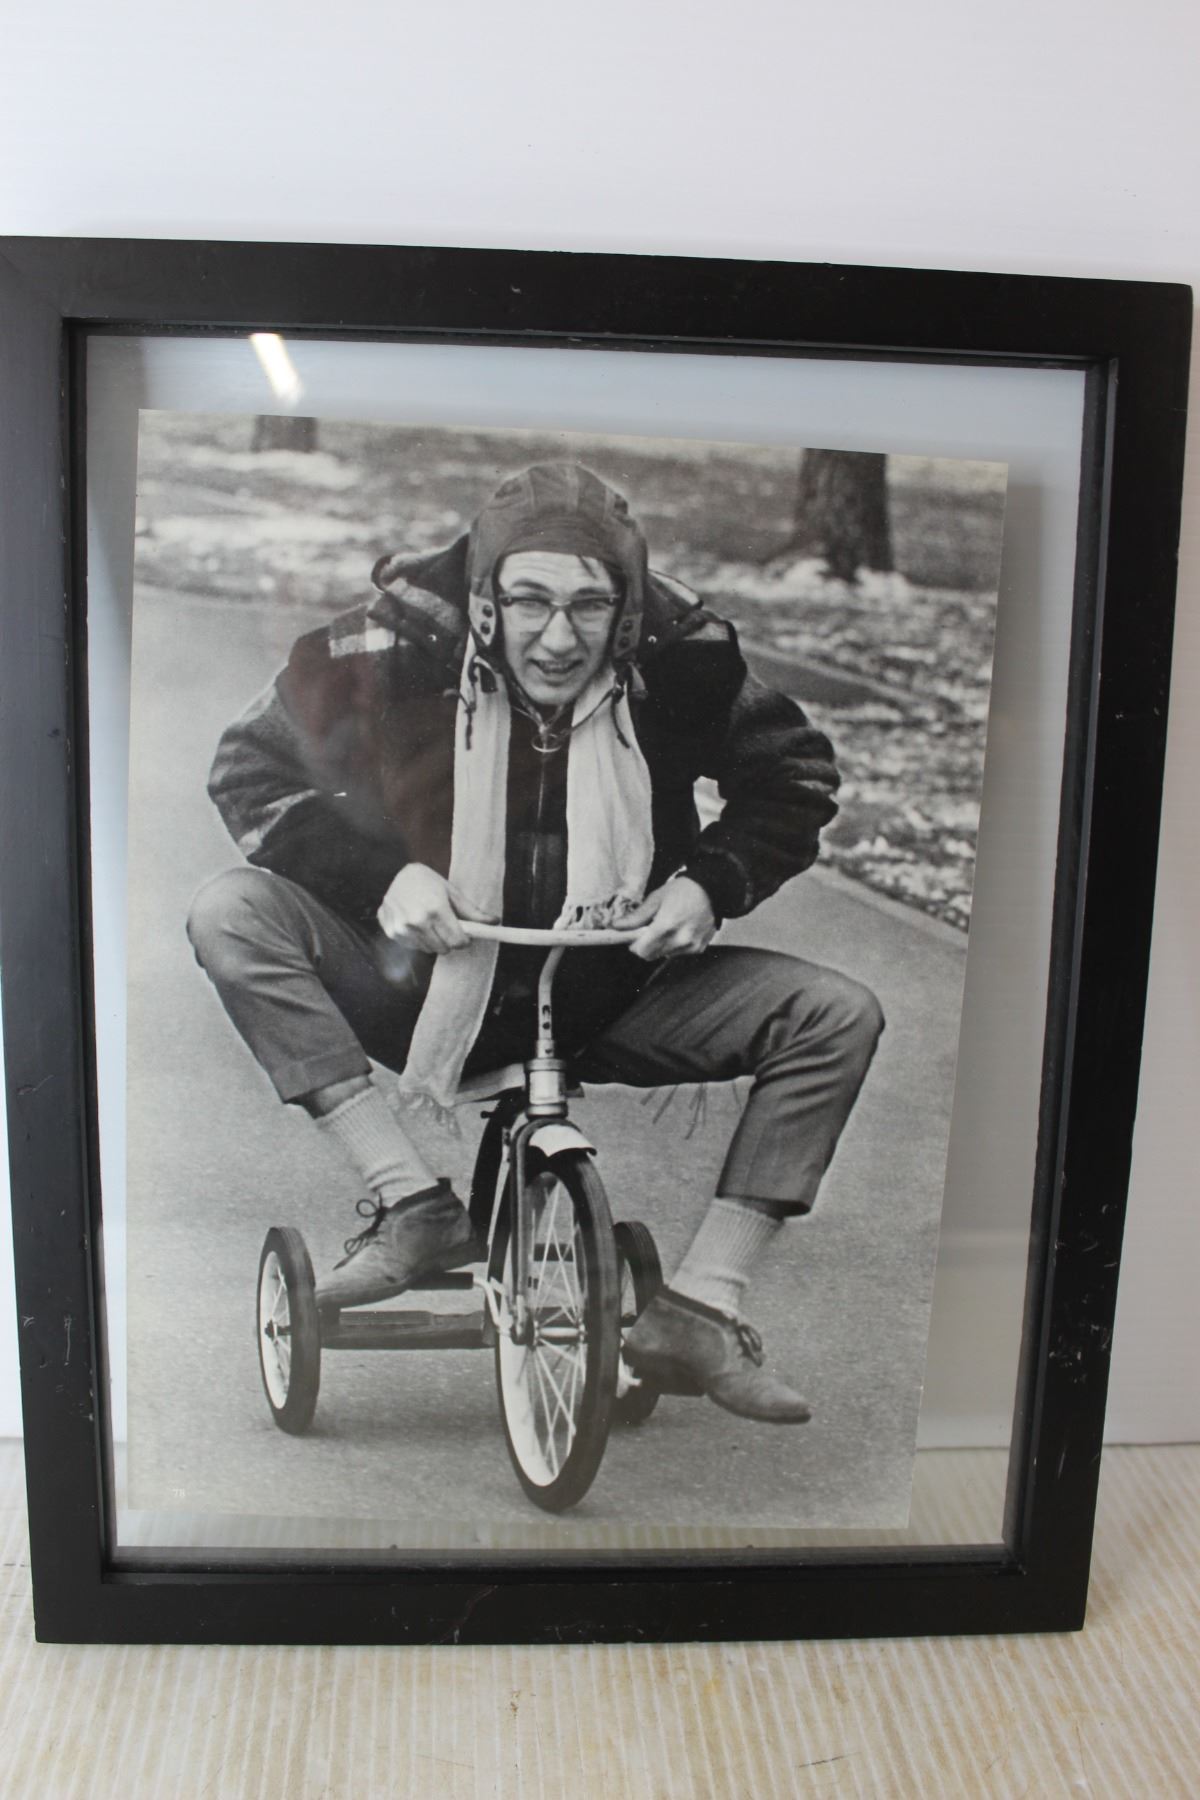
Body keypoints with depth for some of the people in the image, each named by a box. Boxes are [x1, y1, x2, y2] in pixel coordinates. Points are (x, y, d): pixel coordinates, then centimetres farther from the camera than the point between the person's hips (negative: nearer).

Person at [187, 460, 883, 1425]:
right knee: (232, 912, -24)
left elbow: (797, 776, 3)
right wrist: (384, 874, -20)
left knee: (838, 1015, -17)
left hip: (610, 992, 1)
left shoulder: (681, 657, -11)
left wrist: (710, 881, -15)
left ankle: (697, 1314, -11)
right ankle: (415, 1206, -20)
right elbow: (251, 769, -5)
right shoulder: (400, 645, -14)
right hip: (429, 977, 0)